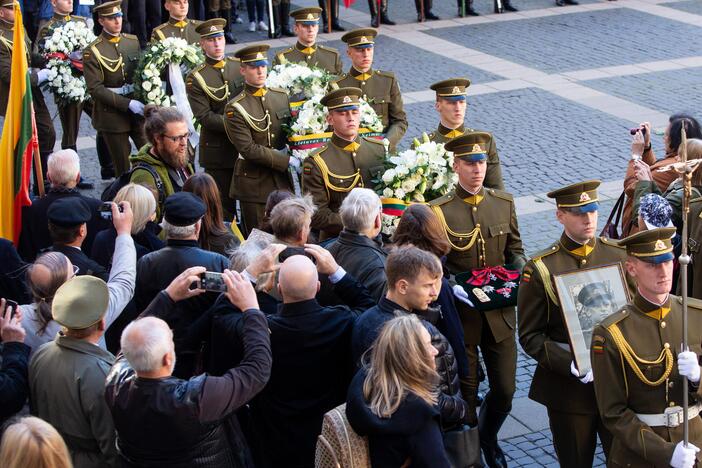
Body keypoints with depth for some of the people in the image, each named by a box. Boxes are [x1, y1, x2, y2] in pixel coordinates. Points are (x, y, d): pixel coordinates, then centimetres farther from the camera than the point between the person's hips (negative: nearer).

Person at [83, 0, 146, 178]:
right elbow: (95, 89, -14)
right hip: (112, 115, -4)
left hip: (138, 109, 4)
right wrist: (128, 104, -20)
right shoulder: (92, 52, -8)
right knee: (122, 167, 3)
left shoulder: (133, 41, 8)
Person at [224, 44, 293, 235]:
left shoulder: (281, 96, 6)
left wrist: (286, 149, -4)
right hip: (253, 182, -5)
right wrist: (288, 161, -18)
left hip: (281, 178, 5)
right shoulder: (235, 109, -11)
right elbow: (248, 149, -17)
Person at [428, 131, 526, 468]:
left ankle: (488, 437, 40)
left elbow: (515, 249, 13)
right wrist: (451, 288, -22)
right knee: (466, 392, 9)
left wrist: (519, 273, -7)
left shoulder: (504, 203, 4)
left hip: (500, 313, 3)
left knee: (505, 390, 10)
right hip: (460, 314, -3)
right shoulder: (438, 210, -9)